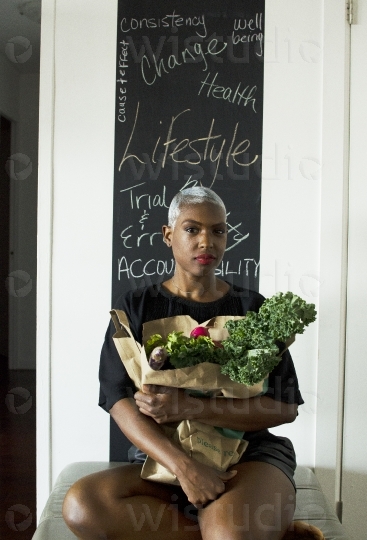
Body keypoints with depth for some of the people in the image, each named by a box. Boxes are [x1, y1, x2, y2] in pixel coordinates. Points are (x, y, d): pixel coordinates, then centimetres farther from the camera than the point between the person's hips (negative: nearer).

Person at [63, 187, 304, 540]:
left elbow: (285, 407, -5)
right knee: (81, 506, -26)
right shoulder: (136, 308, 4)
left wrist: (190, 408, -19)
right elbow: (120, 401, -6)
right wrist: (183, 466, -23)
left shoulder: (252, 308, 3)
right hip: (164, 458, 4)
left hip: (251, 453, -3)